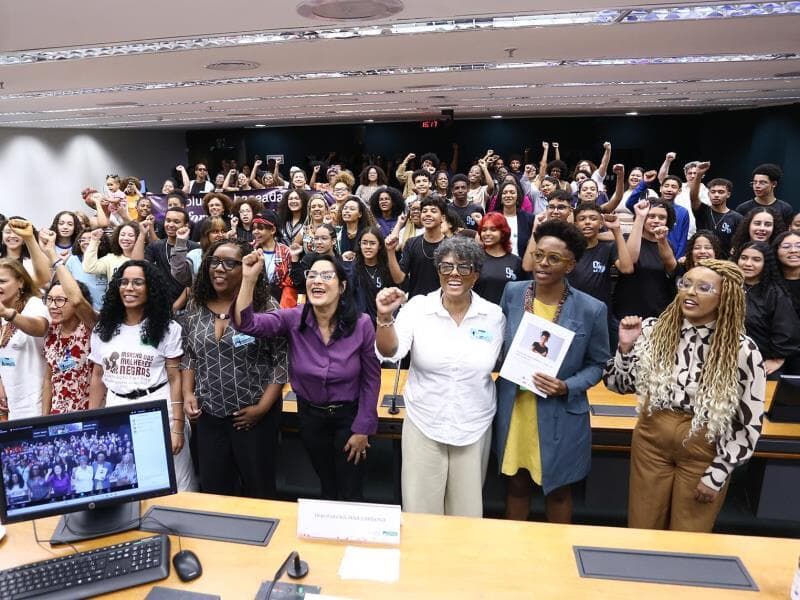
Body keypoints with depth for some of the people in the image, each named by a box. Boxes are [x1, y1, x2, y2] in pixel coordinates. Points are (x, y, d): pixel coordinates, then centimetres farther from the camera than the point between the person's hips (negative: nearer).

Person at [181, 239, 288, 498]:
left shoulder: (265, 307, -13)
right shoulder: (195, 307, 2)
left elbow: (283, 360, -11)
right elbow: (189, 356, 13)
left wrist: (263, 407, -14)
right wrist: (188, 394, 0)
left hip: (254, 415, -4)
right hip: (209, 415, 4)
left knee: (258, 490, 11)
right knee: (213, 490, 17)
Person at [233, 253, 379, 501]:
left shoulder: (361, 324, -19)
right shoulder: (293, 319, -14)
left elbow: (371, 379, -11)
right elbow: (246, 323, -27)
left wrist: (363, 429, -8)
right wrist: (249, 278, -40)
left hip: (349, 415, -2)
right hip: (310, 415, 3)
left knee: (349, 496, 11)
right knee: (327, 489, 24)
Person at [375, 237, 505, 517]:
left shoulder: (493, 315, -4)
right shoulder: (418, 307, -8)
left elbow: (503, 367, 9)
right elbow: (390, 352, -19)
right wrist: (385, 317, -34)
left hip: (474, 429, 1)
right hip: (424, 425, -1)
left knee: (466, 513, 16)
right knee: (420, 513, 10)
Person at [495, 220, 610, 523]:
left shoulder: (591, 309, -13)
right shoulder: (512, 293, -4)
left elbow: (597, 363, -1)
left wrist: (567, 387, -18)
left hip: (560, 416, -2)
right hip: (513, 410, 3)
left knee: (557, 488, 19)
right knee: (516, 483, 20)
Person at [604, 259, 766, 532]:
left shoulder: (742, 351, -14)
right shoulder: (653, 330, -8)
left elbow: (749, 423, -7)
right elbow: (617, 384, 1)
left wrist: (717, 474, -7)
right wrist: (625, 347, -15)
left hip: (704, 450, -2)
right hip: (651, 440, 2)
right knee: (641, 531, 16)